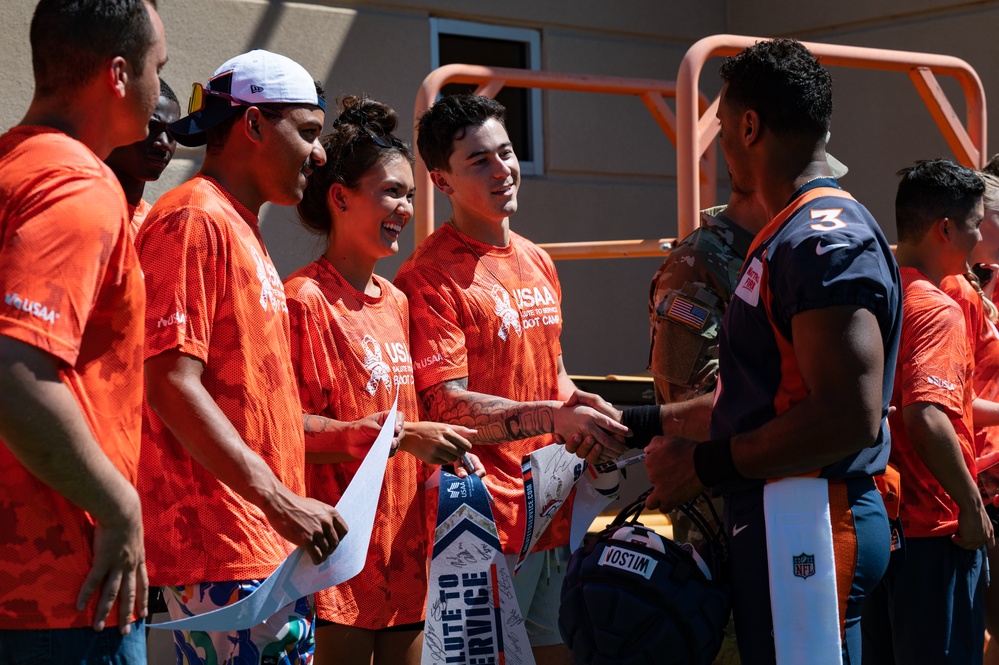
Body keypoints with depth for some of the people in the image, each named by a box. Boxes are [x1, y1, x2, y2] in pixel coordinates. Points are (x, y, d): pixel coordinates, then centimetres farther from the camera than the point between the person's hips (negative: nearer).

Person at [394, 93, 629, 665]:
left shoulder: (539, 263, 15)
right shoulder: (430, 276, -10)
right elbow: (449, 406, -17)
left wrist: (585, 406, 3)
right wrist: (555, 417, -25)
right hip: (490, 523, -7)